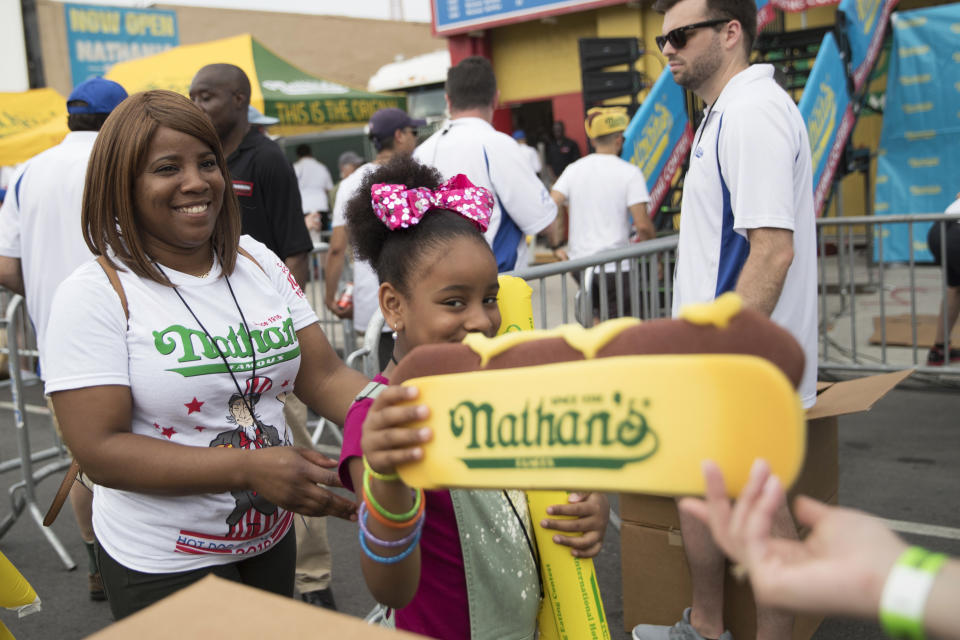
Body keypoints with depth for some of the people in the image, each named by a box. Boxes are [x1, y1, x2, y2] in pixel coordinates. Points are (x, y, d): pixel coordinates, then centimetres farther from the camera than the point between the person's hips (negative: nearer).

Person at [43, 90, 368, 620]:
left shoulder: (259, 263, 0)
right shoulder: (94, 294, -15)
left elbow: (326, 379, -2)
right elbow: (98, 449, -20)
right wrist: (248, 468, -28)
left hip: (271, 538, 5)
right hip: (163, 567, -5)